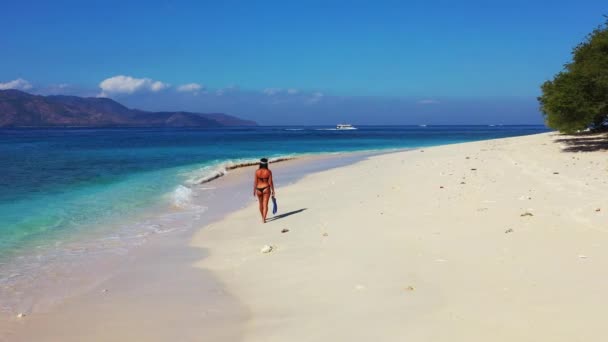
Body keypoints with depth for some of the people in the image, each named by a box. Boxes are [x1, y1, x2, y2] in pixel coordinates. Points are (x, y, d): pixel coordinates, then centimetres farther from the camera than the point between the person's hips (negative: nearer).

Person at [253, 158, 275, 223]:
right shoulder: (268, 171, -11)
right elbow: (270, 182, -9)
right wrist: (273, 191, 0)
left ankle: (263, 217, 35)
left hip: (259, 189, 2)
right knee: (265, 204, 0)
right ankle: (264, 219, -8)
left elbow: (255, 182, -5)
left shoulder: (257, 171, -7)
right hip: (266, 189, -2)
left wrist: (254, 190, 6)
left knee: (261, 204, 20)